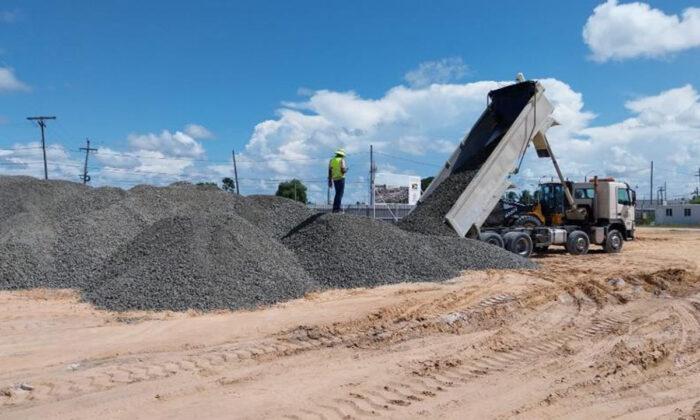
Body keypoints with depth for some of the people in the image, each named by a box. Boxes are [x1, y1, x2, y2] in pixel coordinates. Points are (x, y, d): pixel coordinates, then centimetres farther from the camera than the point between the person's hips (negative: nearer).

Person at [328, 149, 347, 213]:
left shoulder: (332, 160, 11)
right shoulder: (341, 160, -7)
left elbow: (330, 172, 9)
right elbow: (343, 171, -16)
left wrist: (330, 181, 13)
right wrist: (346, 169, 7)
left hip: (335, 179, 6)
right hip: (341, 178, -6)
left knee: (337, 194, 15)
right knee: (340, 194, -5)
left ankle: (334, 208, 11)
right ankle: (337, 209, -11)